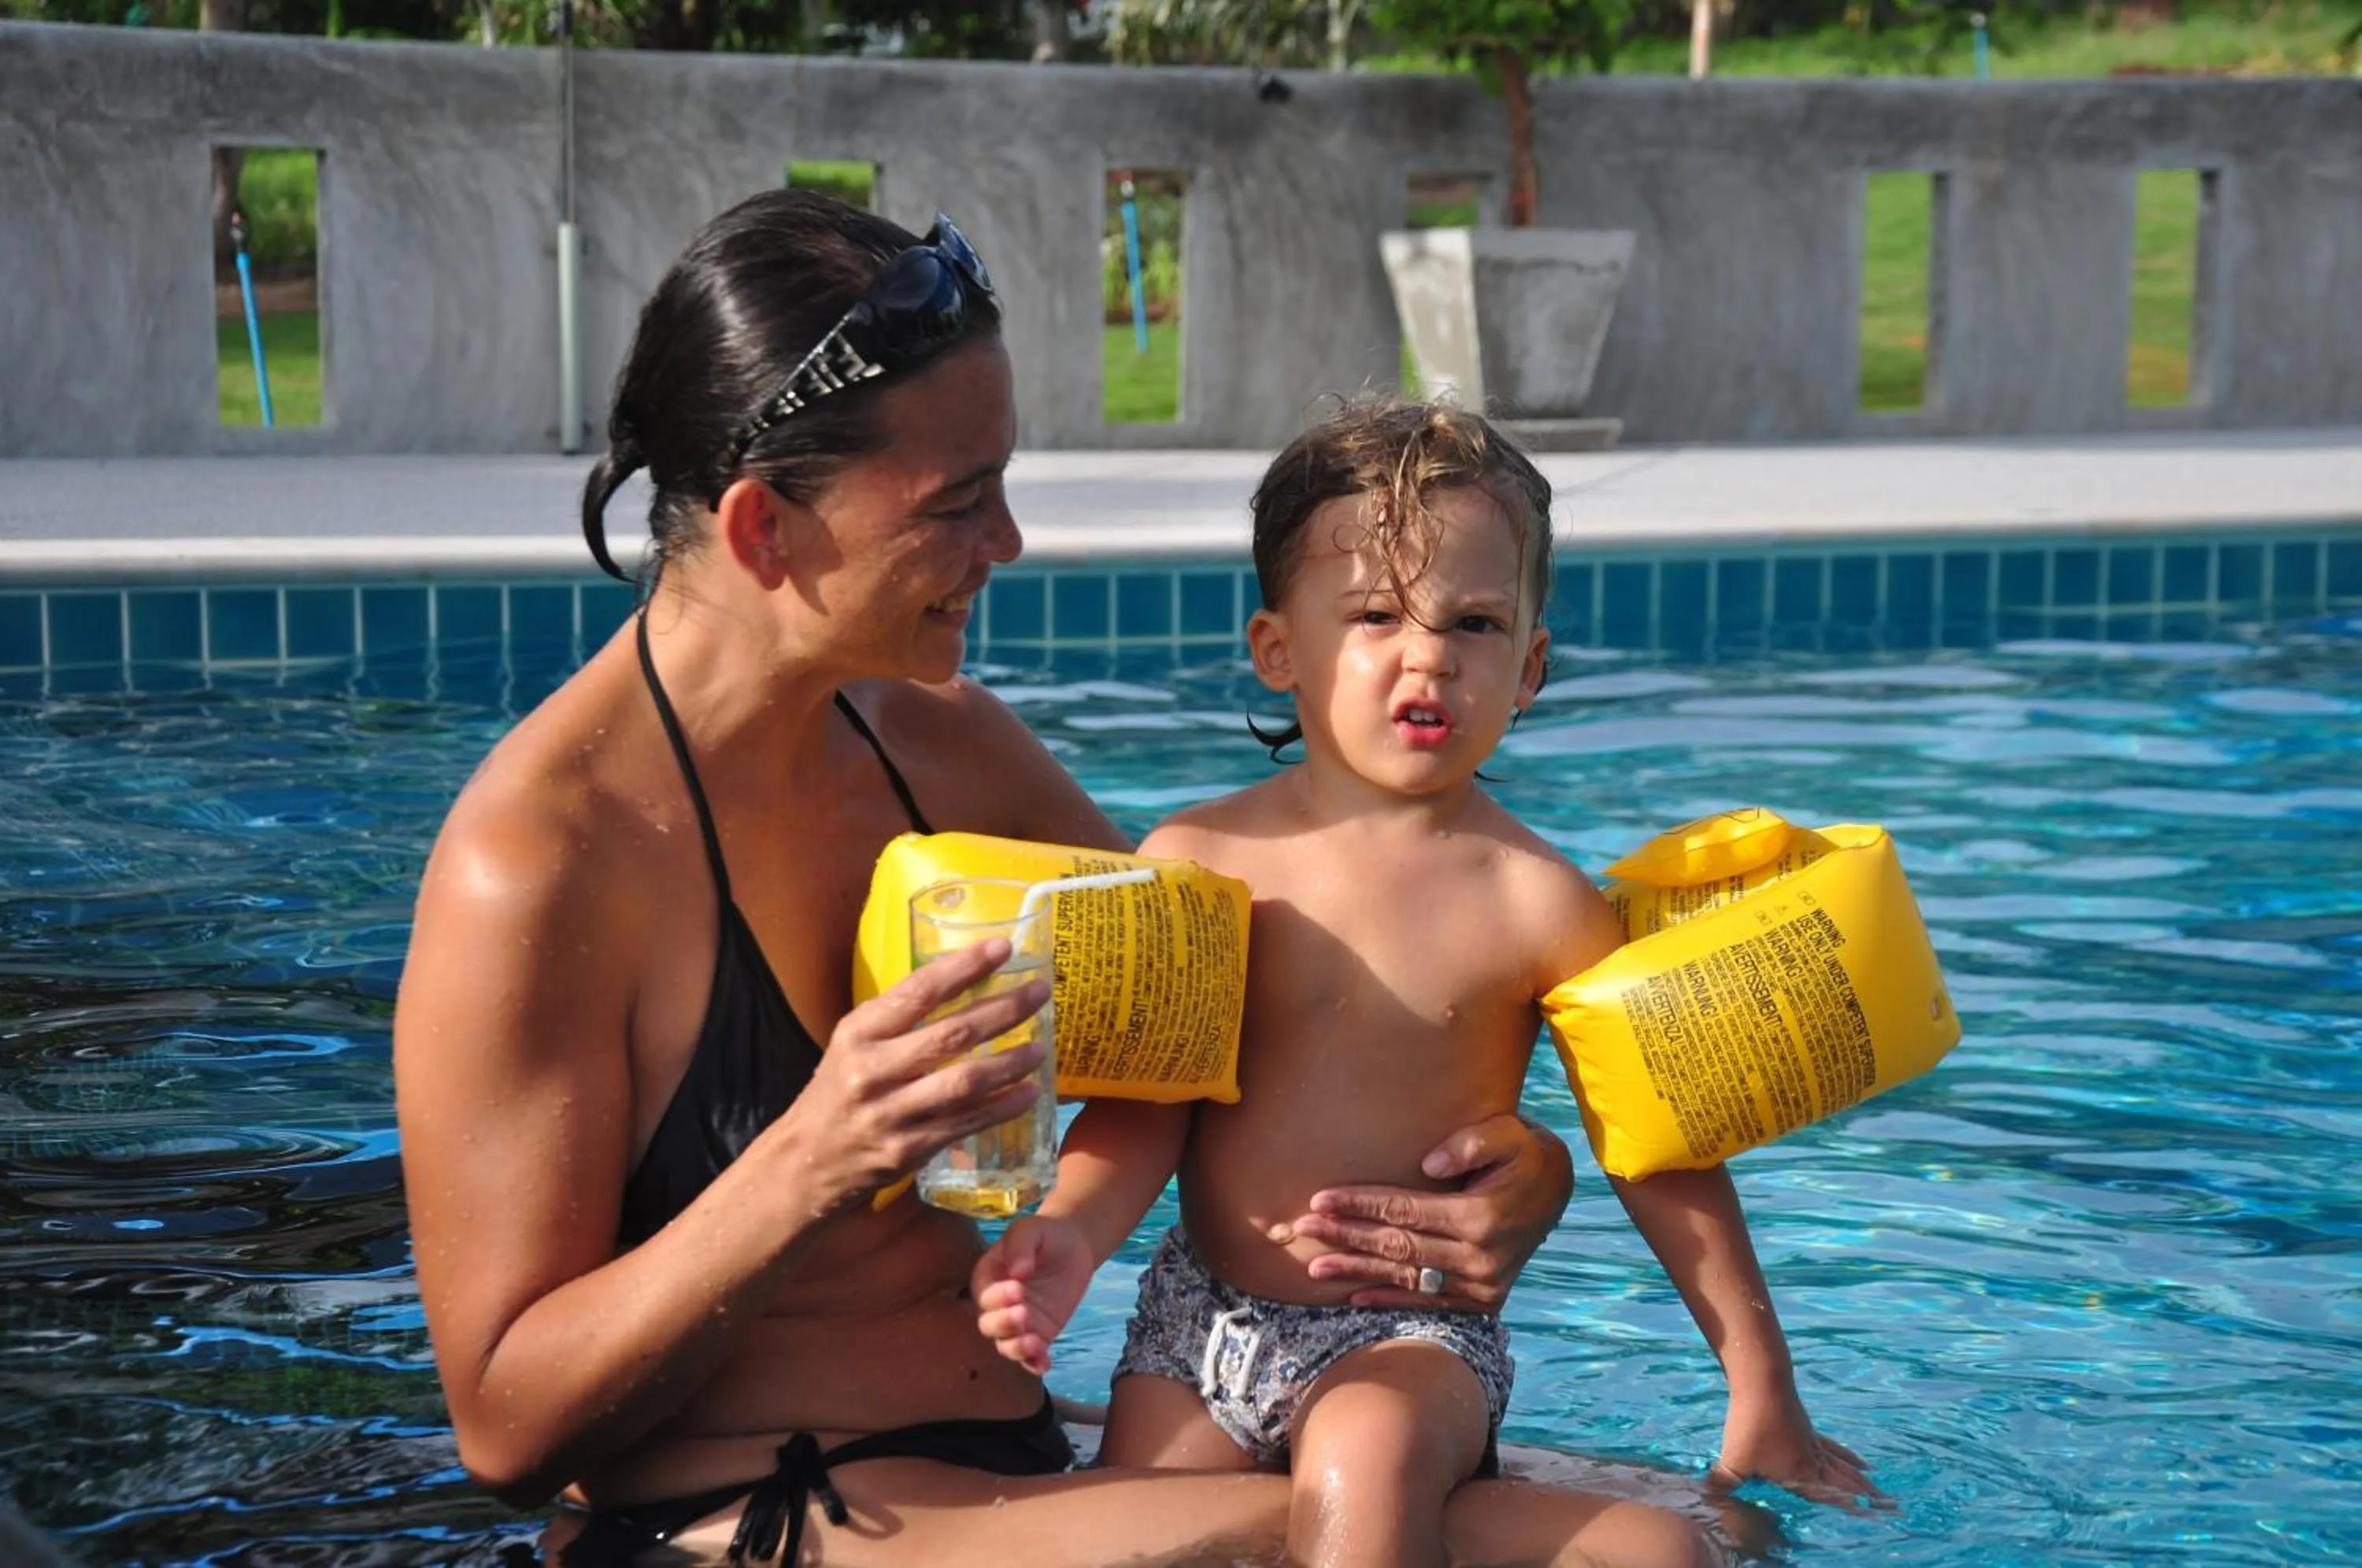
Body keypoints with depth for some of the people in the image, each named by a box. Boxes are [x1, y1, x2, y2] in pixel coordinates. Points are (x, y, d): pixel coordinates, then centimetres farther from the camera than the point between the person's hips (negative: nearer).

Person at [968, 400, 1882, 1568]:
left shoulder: (1536, 903, -9)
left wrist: (1761, 1391, 3)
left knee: (1364, 1469, -32)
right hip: (1201, 1318, 3)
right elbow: (1143, 1105, 1)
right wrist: (1071, 1235, -20)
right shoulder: (1199, 860, -3)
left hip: (1415, 1337, -3)